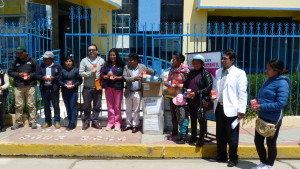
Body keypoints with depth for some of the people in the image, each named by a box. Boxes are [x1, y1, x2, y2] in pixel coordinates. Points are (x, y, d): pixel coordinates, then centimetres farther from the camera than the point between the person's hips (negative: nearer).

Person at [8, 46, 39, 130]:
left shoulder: (32, 61, 6)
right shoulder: (15, 61, 10)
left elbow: (37, 72, 8)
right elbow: (10, 72, 12)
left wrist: (31, 75, -10)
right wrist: (18, 74, -6)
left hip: (30, 85, -2)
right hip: (18, 86, 2)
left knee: (31, 105, -2)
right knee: (18, 105, 3)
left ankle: (33, 121, 6)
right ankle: (19, 122, 13)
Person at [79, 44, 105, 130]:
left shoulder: (101, 60, 6)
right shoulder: (84, 61, 1)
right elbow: (81, 73, -7)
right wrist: (91, 73, -15)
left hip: (98, 87, 1)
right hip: (87, 87, -1)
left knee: (97, 106, 7)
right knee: (87, 106, 8)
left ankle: (95, 121, 19)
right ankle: (86, 121, 21)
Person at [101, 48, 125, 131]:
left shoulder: (121, 64, 1)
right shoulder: (106, 64, 10)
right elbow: (102, 75, 7)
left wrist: (117, 77, -17)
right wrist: (107, 76, -13)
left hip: (118, 87, -3)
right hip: (108, 87, 3)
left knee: (117, 106, 2)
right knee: (110, 106, 6)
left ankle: (117, 123, 11)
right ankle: (110, 123, 15)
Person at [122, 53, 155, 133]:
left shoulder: (142, 66, -1)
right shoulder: (126, 67, 0)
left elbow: (153, 72, 2)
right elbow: (124, 78, -12)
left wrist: (147, 70, -17)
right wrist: (133, 79, -25)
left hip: (137, 92, -2)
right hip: (128, 92, 2)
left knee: (136, 110, 6)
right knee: (128, 110, 12)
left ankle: (135, 126, 16)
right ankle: (128, 125, 25)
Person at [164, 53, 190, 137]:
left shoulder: (185, 70, -9)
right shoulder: (172, 69, 10)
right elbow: (167, 81, 16)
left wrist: (178, 85, -20)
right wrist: (167, 83, -6)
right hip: (172, 94, 6)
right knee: (173, 113, 14)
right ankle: (174, 131, 28)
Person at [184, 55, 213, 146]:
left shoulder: (205, 73, -6)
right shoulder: (191, 72, 13)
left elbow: (209, 87, -14)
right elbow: (185, 84, 19)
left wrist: (196, 93, -17)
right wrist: (186, 92, -2)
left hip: (200, 100, -6)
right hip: (191, 100, 6)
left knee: (201, 119, -1)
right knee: (193, 119, 15)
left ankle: (201, 139, 9)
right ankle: (193, 136, 29)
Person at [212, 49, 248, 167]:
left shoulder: (239, 73, -6)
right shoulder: (218, 72, 12)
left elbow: (242, 93, -10)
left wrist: (241, 110, -14)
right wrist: (214, 95, -1)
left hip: (231, 109, -6)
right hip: (219, 107, 6)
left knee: (232, 136, 4)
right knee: (220, 134, 15)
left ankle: (233, 159, 19)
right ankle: (221, 156, 29)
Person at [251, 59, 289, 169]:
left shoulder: (282, 83, -18)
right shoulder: (269, 80, 6)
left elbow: (281, 103, -24)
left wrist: (261, 107, -23)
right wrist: (257, 103, -1)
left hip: (273, 119, -8)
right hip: (262, 117, 8)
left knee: (270, 143, 9)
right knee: (258, 141, 15)